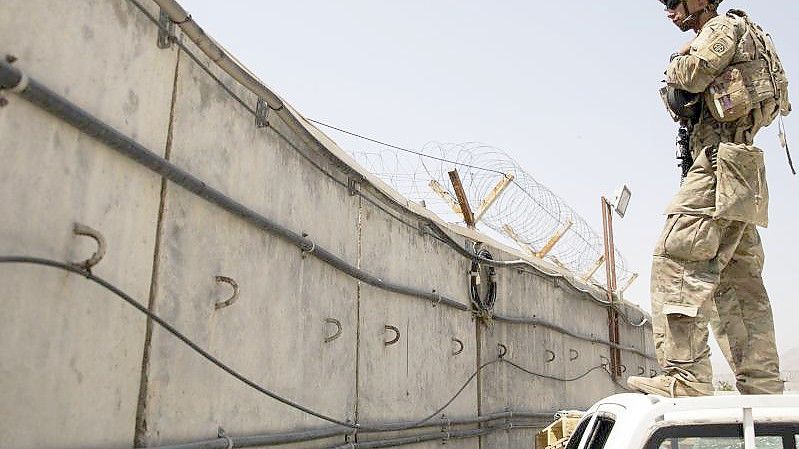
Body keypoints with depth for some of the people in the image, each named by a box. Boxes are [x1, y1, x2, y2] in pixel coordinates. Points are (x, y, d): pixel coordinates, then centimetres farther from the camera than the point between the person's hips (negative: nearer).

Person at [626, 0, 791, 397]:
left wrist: (675, 68, 6)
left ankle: (686, 378, -26)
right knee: (739, 282, 6)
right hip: (740, 175, 10)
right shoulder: (721, 38, 31)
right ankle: (763, 388, 7)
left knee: (677, 259, -20)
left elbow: (689, 76, -14)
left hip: (720, 163, -10)